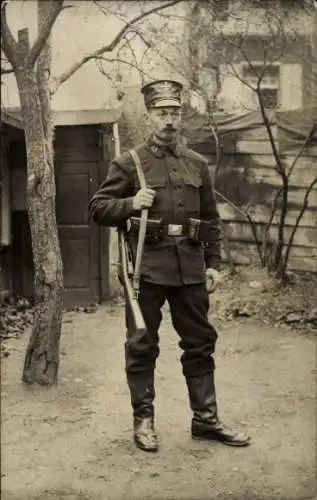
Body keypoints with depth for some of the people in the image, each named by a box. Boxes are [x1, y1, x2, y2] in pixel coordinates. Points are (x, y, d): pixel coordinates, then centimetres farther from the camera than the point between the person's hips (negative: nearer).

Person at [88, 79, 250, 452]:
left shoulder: (198, 164, 11)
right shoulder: (128, 163, 0)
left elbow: (211, 219, 14)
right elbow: (97, 208, 1)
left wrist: (213, 263, 8)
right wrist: (130, 204, -17)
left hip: (190, 268, 4)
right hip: (147, 267, -3)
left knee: (200, 344, 9)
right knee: (142, 348, 5)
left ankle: (205, 419, 21)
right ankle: (143, 420, 18)